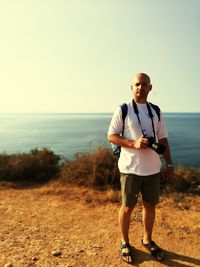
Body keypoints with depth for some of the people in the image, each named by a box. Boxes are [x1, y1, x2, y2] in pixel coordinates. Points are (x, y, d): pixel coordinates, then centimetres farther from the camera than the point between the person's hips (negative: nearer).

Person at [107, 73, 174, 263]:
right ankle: (125, 243, 31)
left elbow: (163, 139, 12)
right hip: (131, 168, -4)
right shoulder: (123, 110, -4)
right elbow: (111, 136, -5)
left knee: (150, 205, 16)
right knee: (127, 207, 9)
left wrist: (169, 164, 8)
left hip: (153, 168, 4)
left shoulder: (156, 111, 9)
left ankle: (147, 240, 39)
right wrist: (134, 143, -19)